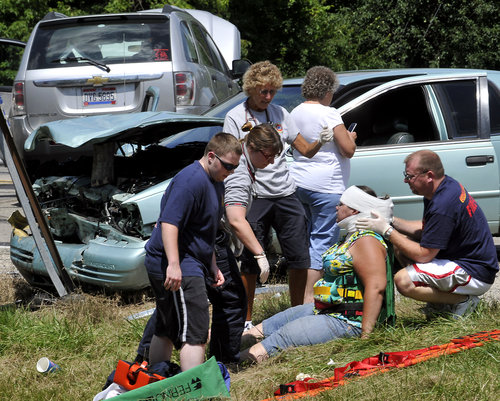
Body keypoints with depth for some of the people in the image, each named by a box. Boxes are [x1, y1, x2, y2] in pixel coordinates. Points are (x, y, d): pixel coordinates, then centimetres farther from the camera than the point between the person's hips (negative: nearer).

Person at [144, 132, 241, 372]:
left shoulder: (216, 183, 17)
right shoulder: (191, 180, -18)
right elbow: (169, 222, -25)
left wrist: (212, 266, 26)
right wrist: (173, 264, -33)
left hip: (188, 264, 11)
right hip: (176, 267, -11)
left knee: (167, 331, 17)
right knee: (195, 333, -15)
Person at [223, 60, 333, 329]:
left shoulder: (280, 113, 12)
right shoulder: (236, 118, -1)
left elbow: (305, 150, 12)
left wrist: (321, 142, -7)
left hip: (286, 196, 4)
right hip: (255, 197, -4)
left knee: (300, 259, 3)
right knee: (251, 262, 0)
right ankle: (246, 321, 12)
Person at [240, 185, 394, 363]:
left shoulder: (367, 241, -19)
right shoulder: (352, 238, 15)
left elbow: (376, 287, -28)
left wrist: (365, 335, -31)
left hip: (348, 322, -10)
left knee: (284, 336, -12)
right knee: (280, 320, 15)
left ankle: (242, 359, -10)